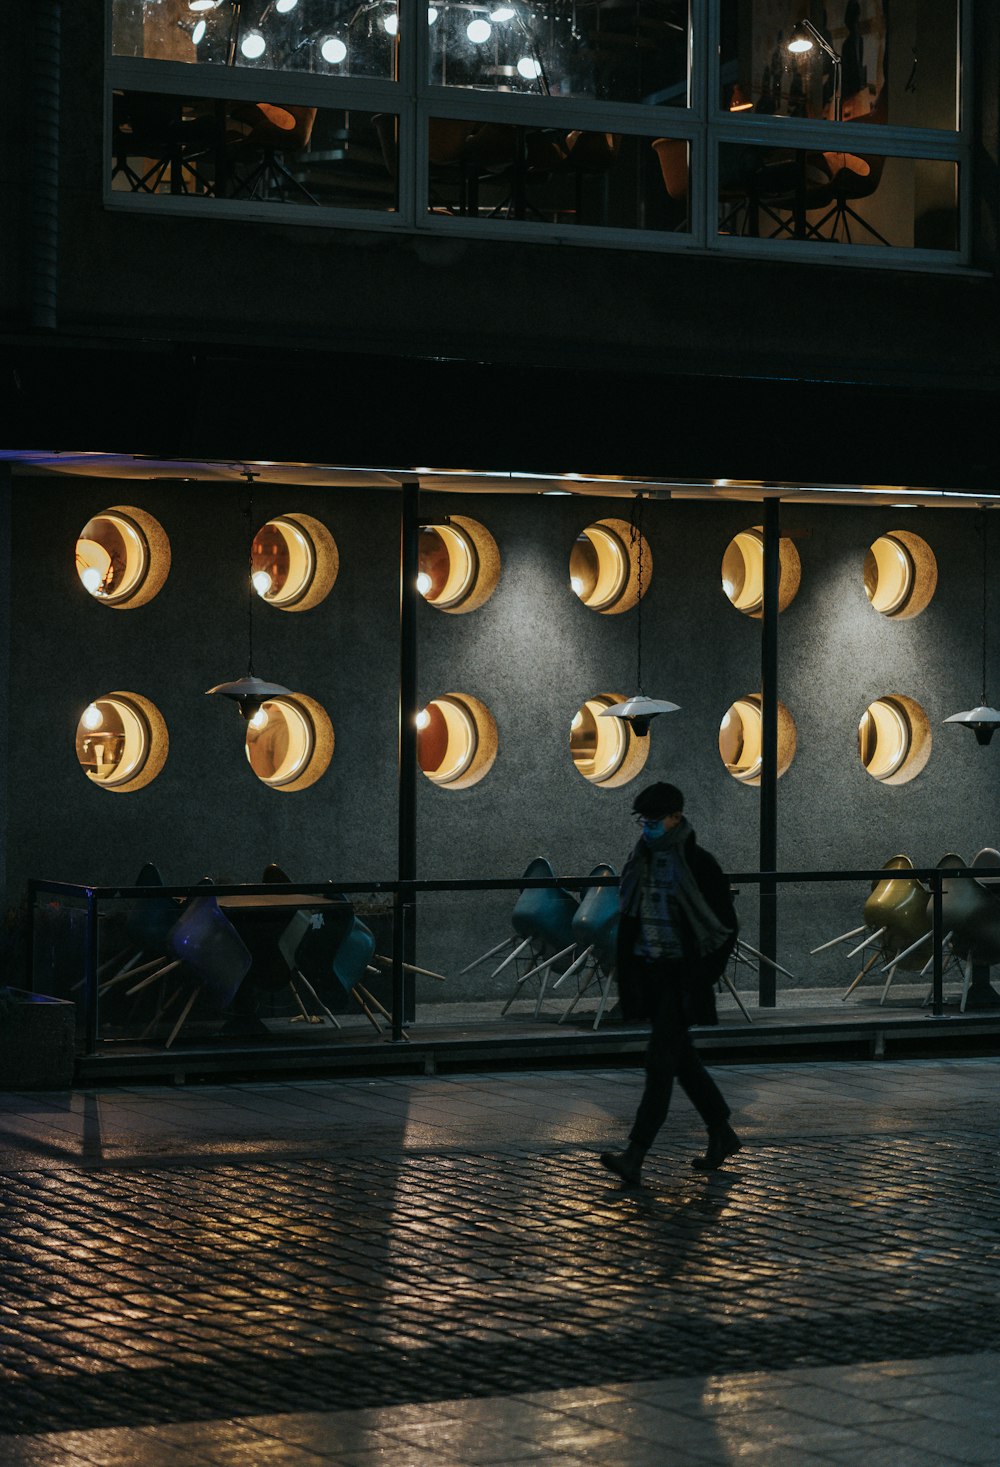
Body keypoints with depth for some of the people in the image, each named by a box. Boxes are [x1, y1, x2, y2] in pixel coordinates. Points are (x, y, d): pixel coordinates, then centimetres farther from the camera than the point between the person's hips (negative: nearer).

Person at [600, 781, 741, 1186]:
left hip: (682, 977, -7)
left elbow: (726, 927, -6)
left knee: (661, 1062, -11)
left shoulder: (699, 864, -10)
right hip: (648, 973, 7)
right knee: (682, 1061, 14)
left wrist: (702, 978, -11)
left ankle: (634, 1158, -16)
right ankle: (722, 1135, 30)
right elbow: (630, 919, 17)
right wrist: (629, 976, 9)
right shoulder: (641, 861, 8)